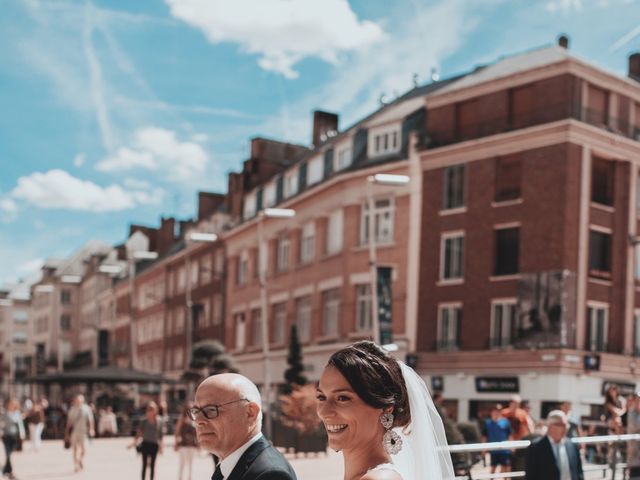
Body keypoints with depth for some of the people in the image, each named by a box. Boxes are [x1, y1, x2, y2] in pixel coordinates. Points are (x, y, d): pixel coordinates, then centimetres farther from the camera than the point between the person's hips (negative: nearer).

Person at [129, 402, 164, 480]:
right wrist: (134, 443, -13)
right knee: (144, 464, 2)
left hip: (154, 445, 1)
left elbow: (160, 434, 6)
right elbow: (139, 432, -4)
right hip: (146, 443, -1)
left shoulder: (159, 421, 0)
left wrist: (160, 446, 8)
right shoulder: (144, 420, -5)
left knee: (152, 465, 6)